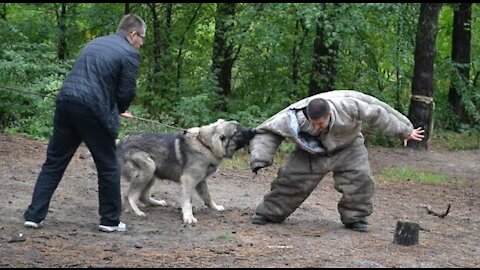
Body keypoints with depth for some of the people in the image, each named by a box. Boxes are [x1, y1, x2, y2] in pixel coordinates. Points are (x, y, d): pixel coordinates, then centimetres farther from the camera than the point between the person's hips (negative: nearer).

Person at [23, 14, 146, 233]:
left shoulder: (94, 43, 22)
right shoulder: (129, 54, -2)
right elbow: (127, 92, -4)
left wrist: (116, 108, 24)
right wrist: (119, 109, 18)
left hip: (66, 102, 7)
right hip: (93, 111, -6)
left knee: (54, 163, 12)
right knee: (108, 166, 9)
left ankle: (34, 215, 10)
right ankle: (110, 220, 17)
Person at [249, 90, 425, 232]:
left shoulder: (347, 106, -36)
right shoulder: (294, 116, -34)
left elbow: (376, 114, -23)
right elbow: (268, 133, -22)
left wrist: (405, 131, -14)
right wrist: (259, 160, -33)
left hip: (347, 148, 0)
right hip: (312, 152, 0)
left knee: (359, 177, -19)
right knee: (292, 177, -11)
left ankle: (355, 218, 0)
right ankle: (269, 213, 5)